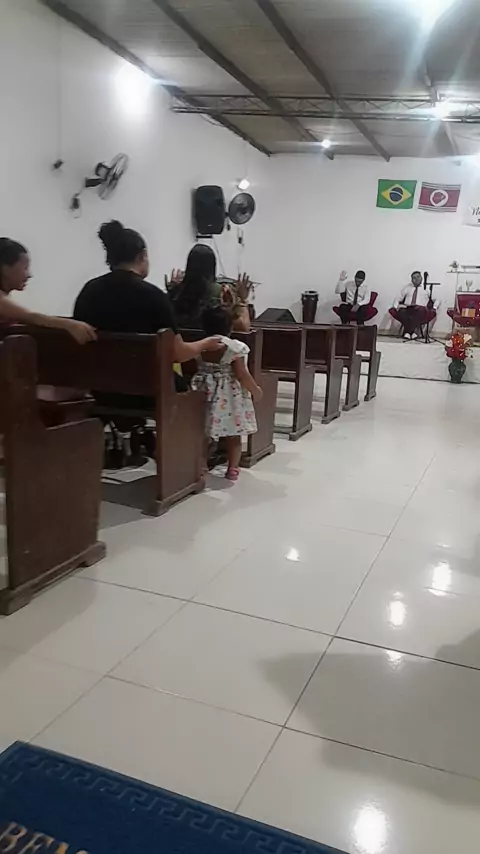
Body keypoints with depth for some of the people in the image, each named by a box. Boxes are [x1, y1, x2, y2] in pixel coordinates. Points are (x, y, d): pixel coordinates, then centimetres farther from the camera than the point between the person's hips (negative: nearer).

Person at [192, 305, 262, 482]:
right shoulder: (235, 347, -16)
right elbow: (241, 375, -16)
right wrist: (255, 389, -2)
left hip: (205, 392, 4)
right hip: (229, 396, -4)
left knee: (204, 434, 13)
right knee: (233, 436, 9)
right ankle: (233, 469, 14)